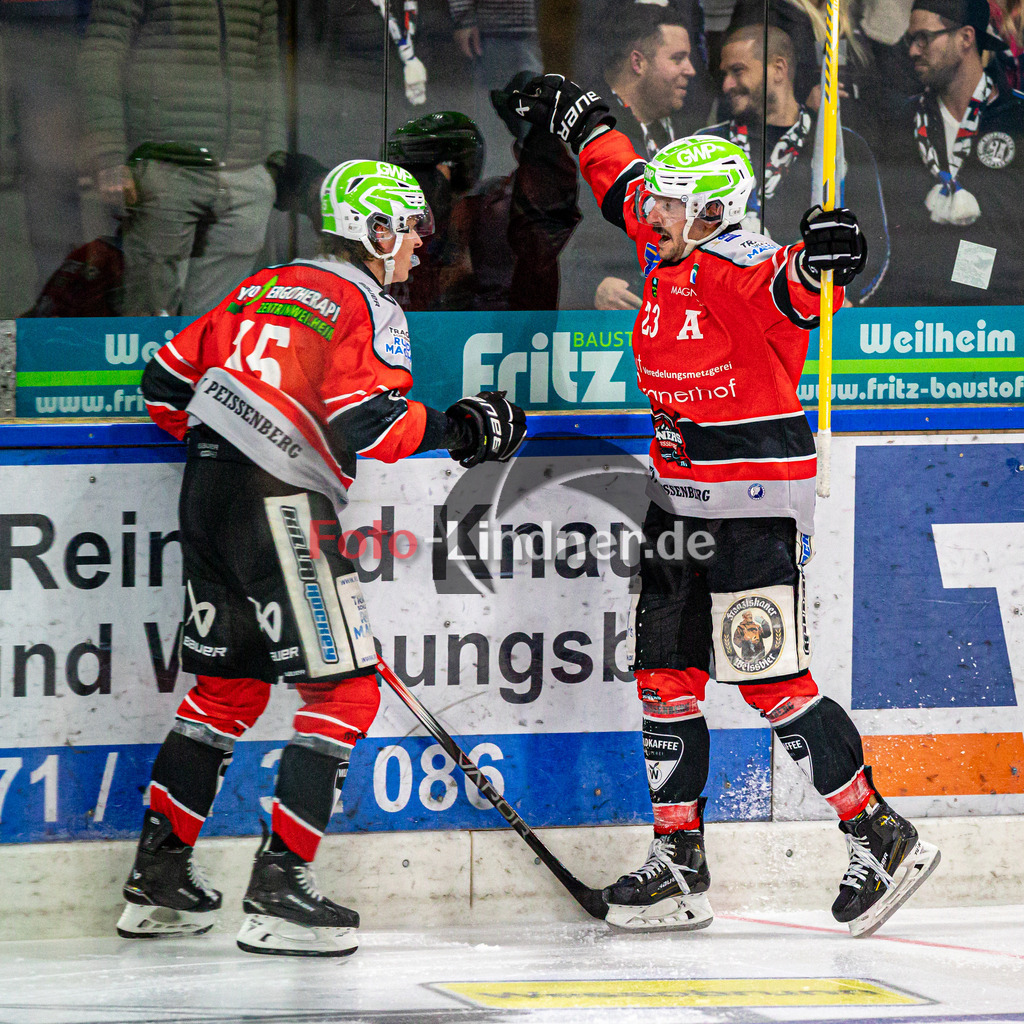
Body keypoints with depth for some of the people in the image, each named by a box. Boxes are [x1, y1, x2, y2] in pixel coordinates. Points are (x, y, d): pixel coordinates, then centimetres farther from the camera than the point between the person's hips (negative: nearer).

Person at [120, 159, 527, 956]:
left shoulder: (263, 288, 19)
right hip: (283, 508, -9)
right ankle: (279, 888, -10)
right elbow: (365, 423, -19)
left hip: (208, 496, 9)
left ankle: (159, 873, 21)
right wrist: (455, 428, -7)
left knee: (229, 685, 20)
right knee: (344, 693, -4)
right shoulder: (369, 307, -4)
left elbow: (169, 379, 20)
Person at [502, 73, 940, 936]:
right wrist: (577, 118, 38)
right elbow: (623, 181, 26)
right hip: (683, 493, 9)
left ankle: (881, 838, -2)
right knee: (665, 676, 8)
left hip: (758, 500, -9)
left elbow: (793, 289, -42)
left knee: (772, 682, -11)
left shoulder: (738, 264, -19)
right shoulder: (664, 250, 6)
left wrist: (821, 261, -64)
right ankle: (679, 865, 14)